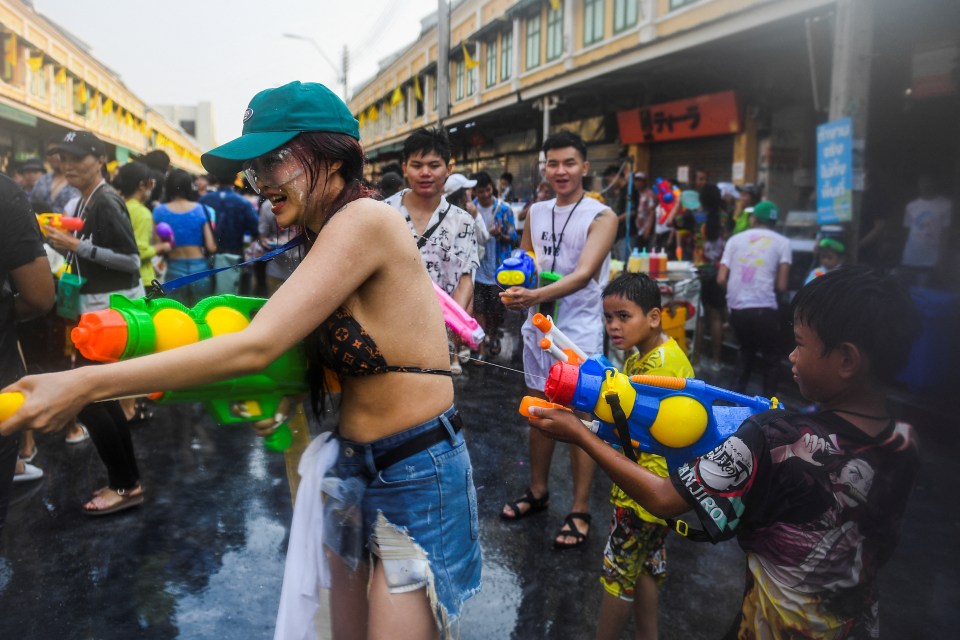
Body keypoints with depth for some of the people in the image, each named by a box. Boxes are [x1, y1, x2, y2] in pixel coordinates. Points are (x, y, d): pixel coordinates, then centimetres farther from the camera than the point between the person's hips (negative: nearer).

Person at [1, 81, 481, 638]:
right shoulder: (326, 235, 9)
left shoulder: (366, 217, -20)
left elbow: (256, 347, -25)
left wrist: (85, 383, -21)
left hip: (418, 473, -8)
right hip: (356, 466, 8)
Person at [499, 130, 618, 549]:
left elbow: (584, 274, -23)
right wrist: (514, 288, -2)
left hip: (579, 330, -6)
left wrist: (535, 295, -38)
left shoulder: (601, 216, -9)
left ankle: (580, 511, 14)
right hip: (537, 326, 6)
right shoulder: (536, 212, 8)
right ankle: (538, 491, 33)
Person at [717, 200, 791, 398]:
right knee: (771, 357, 17)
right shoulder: (782, 242, 4)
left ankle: (737, 390, 17)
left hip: (737, 308, 3)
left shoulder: (735, 239, 10)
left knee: (746, 350, 27)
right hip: (764, 308, -3)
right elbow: (782, 286, -3)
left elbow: (721, 279, 3)